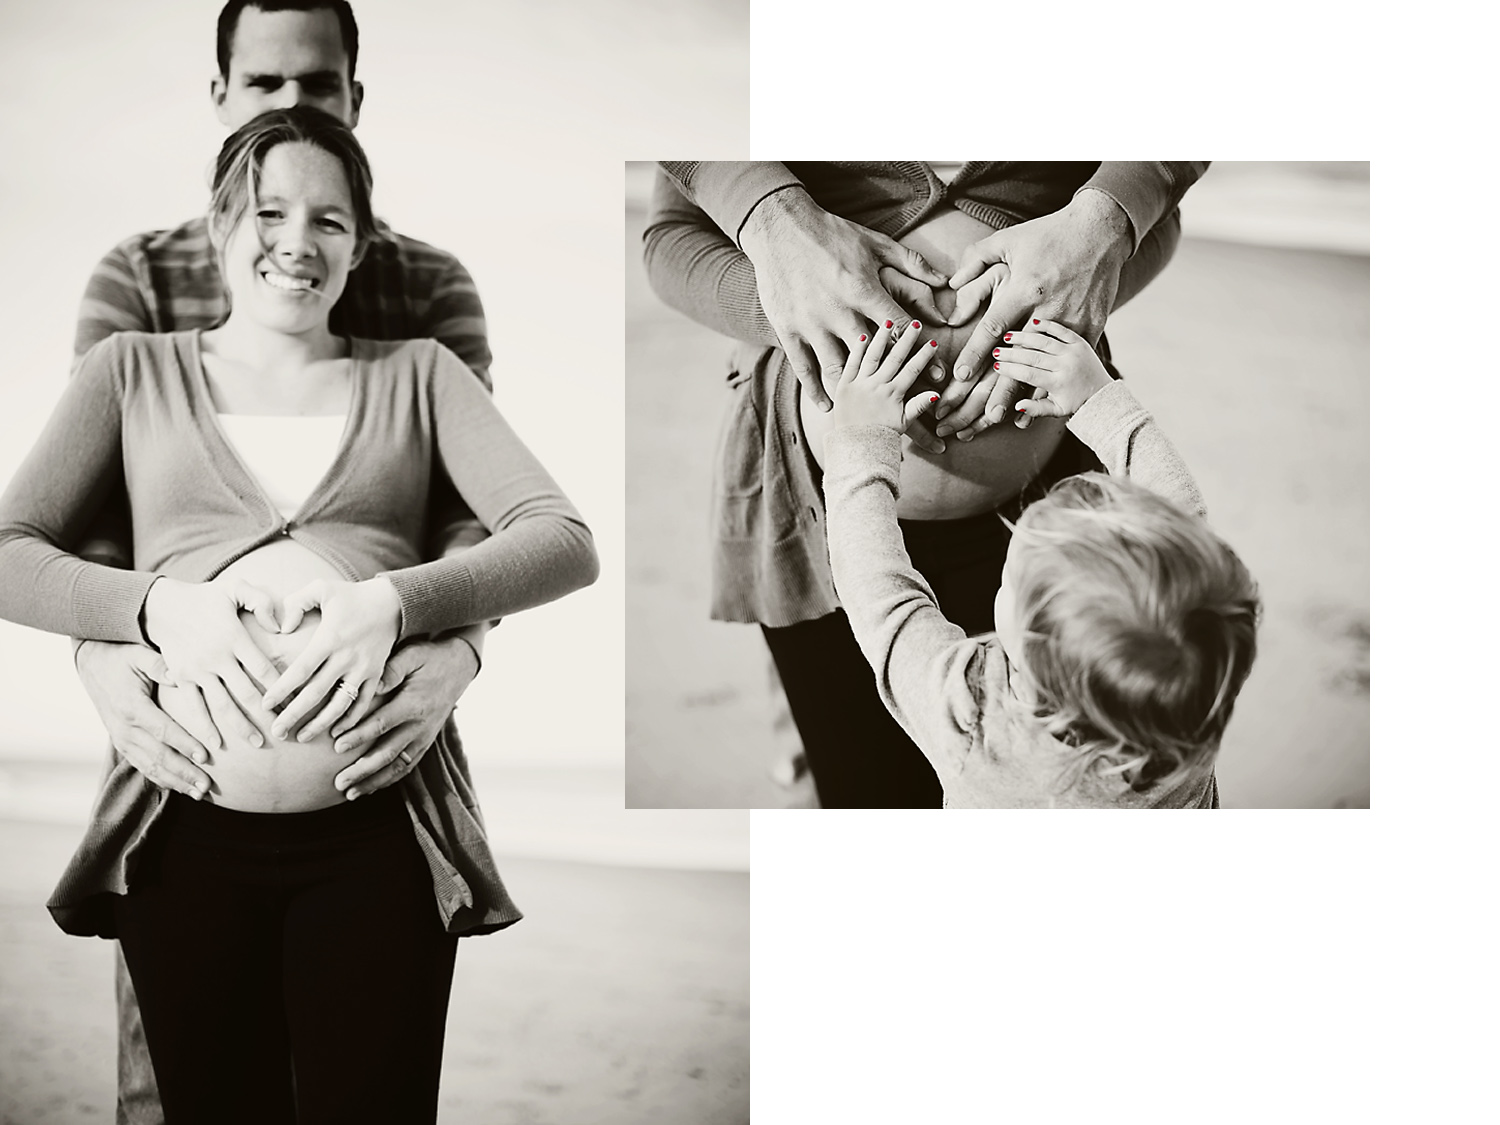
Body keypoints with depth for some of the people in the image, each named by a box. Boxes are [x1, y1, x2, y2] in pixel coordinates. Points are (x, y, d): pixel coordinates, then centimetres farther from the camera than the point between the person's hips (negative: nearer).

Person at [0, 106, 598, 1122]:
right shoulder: (134, 370, 14)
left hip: (379, 835, 0)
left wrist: (392, 600, -15)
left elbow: (564, 540, 2)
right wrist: (161, 603, -13)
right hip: (187, 835, 1)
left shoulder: (418, 372, 13)